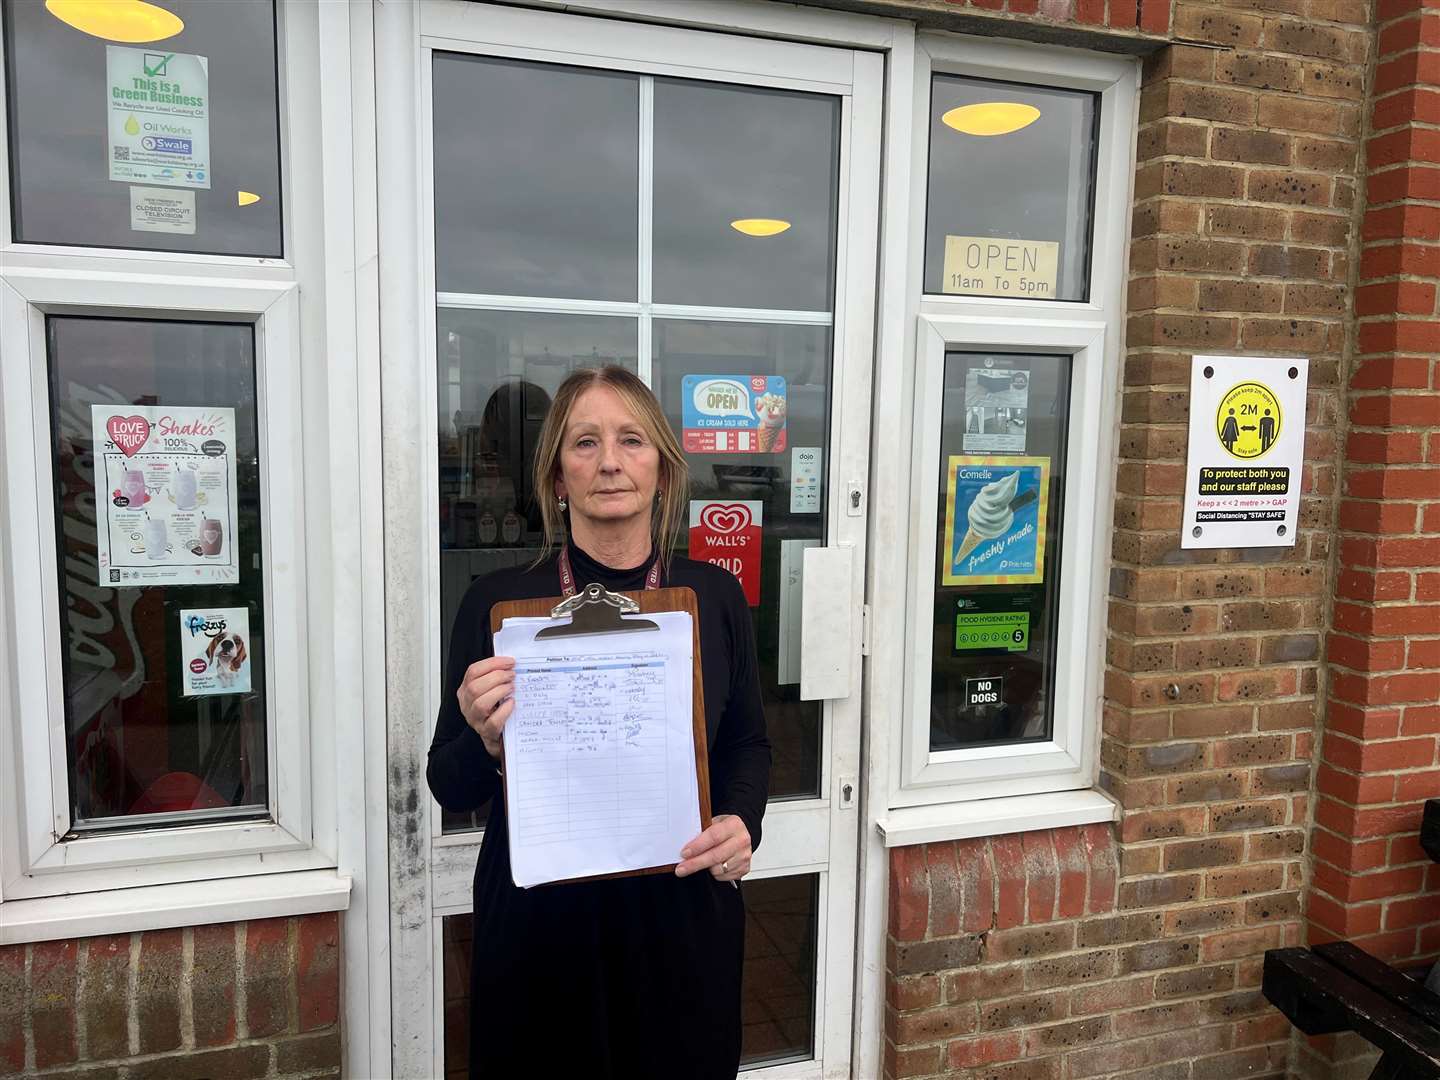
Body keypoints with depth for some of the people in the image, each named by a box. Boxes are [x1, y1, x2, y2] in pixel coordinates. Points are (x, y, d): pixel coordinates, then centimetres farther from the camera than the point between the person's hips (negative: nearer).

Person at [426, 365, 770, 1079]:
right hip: (539, 924, -1)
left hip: (682, 919, 2)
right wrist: (487, 742, -23)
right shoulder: (497, 603, -9)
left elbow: (748, 744, 9)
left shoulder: (715, 596, -4)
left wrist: (742, 823, -9)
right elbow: (449, 789, -3)